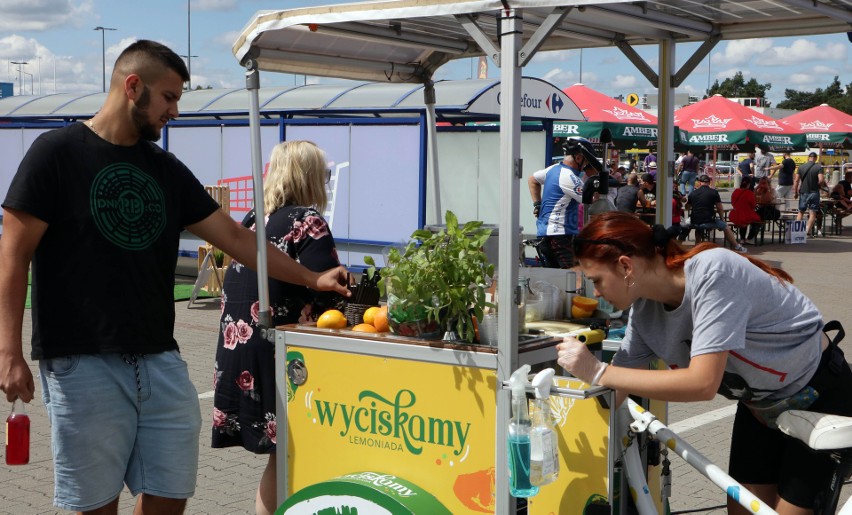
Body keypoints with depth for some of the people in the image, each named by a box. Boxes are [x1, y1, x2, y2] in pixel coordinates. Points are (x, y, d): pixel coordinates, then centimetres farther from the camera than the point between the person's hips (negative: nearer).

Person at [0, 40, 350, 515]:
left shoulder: (167, 170, 13)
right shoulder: (58, 152, -3)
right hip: (83, 364, -5)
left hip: (161, 361, 5)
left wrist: (311, 278, 13)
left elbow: (233, 236, 16)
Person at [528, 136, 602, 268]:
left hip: (545, 232, 10)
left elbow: (532, 180, 25)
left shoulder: (554, 168, 10)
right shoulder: (569, 178, -18)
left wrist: (537, 204, 19)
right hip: (558, 233, -10)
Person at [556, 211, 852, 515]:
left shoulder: (713, 273, -34)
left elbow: (702, 384, -39)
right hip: (761, 403, 7)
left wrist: (598, 372, -36)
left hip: (821, 398, -6)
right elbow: (612, 395, -4)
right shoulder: (644, 308, -12)